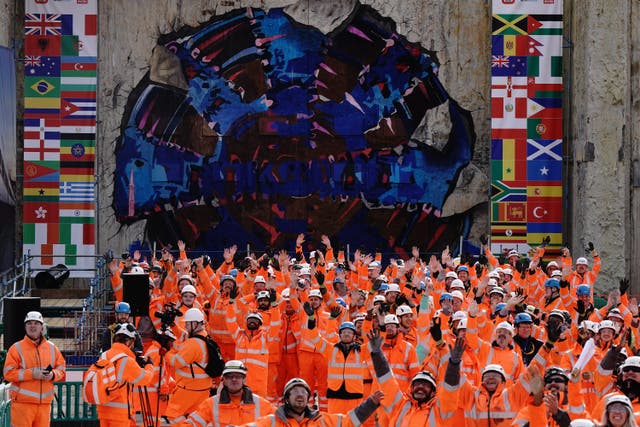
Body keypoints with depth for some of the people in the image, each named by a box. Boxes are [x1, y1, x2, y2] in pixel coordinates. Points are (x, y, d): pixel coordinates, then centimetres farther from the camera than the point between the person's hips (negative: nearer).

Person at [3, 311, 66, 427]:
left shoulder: (51, 348, 13)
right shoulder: (16, 348, 0)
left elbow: (61, 370, 15)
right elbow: (8, 373, -8)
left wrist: (53, 375, -8)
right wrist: (32, 374, -16)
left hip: (45, 403, 4)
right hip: (23, 402, -4)